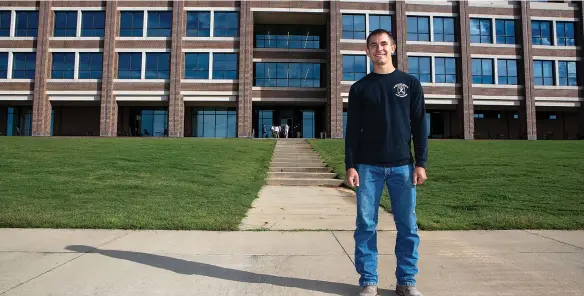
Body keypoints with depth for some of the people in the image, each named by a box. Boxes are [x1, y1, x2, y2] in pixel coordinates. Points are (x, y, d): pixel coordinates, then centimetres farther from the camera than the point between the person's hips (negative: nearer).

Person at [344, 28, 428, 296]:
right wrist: (350, 166, -5)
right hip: (368, 166, 0)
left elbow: (419, 126, 6)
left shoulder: (410, 83, 10)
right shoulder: (360, 88, 8)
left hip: (402, 166, 1)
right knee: (366, 225, 1)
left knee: (407, 226, 4)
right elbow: (352, 130, 4)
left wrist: (421, 163, -2)